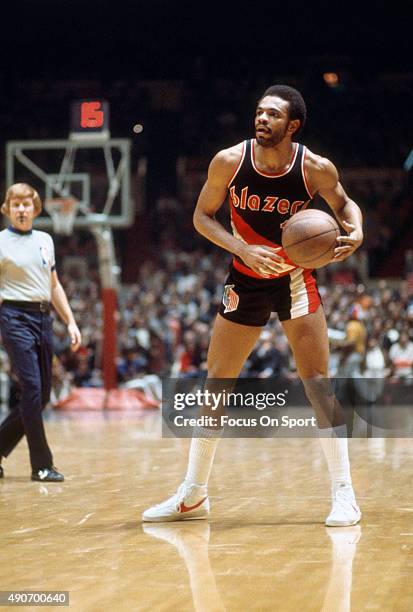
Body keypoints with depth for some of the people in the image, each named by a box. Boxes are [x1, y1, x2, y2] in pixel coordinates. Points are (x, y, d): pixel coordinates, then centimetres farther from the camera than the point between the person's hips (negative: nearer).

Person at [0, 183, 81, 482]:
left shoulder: (45, 240, 16)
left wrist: (70, 321, 17)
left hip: (43, 318, 6)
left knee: (42, 395, 6)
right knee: (32, 388, -13)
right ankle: (42, 465, -8)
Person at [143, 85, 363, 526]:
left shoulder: (316, 169, -15)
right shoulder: (229, 162, -15)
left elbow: (342, 203, 4)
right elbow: (202, 216, -5)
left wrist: (355, 231, -18)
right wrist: (246, 250, -21)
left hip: (295, 280, -2)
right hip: (245, 282, 2)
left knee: (317, 381, -12)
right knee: (215, 384, 5)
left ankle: (344, 494, -6)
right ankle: (192, 496, 16)